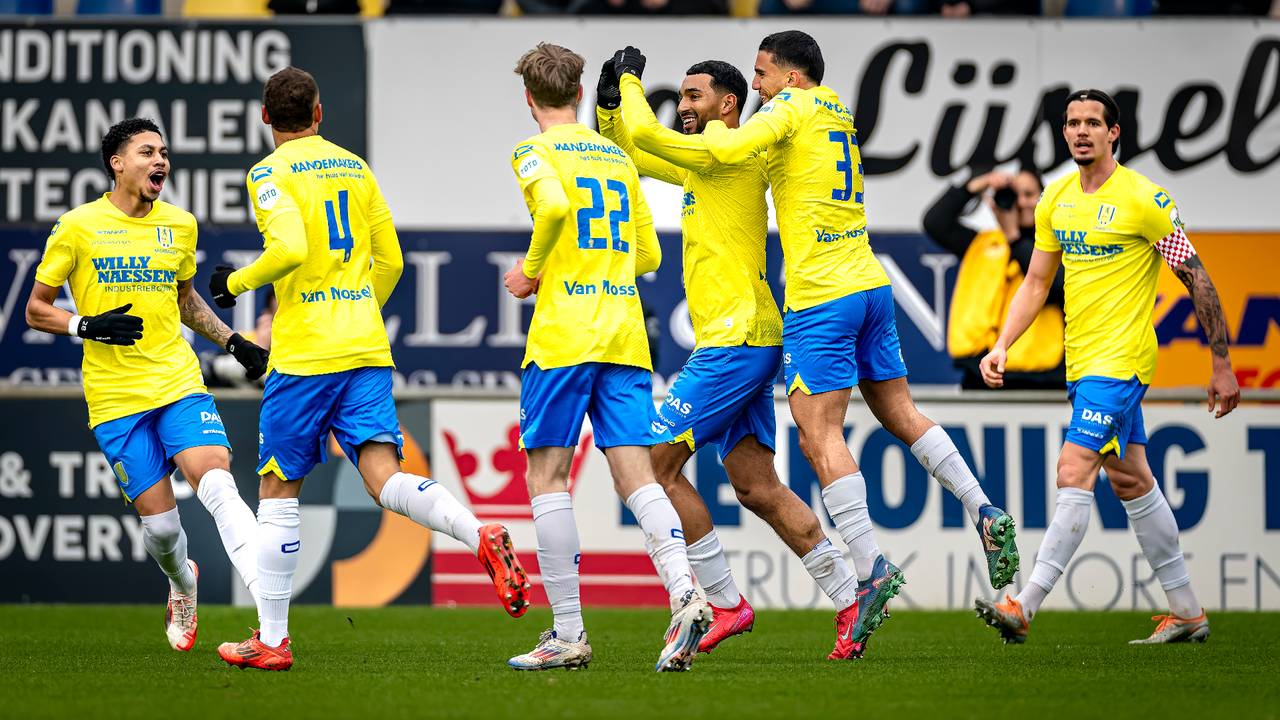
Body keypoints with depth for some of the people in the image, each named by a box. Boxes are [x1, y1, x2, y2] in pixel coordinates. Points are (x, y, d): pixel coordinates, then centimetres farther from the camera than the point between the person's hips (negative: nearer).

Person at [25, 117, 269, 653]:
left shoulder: (179, 225, 11)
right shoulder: (78, 227, -1)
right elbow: (36, 309, 4)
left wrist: (234, 342, 18)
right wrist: (87, 325, -14)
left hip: (179, 384, 2)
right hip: (115, 400, -2)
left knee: (218, 483, -22)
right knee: (159, 522, -4)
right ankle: (182, 586, 33)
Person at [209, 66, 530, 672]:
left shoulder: (271, 173, -4)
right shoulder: (355, 168, 15)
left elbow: (289, 248, -21)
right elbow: (389, 262, 19)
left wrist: (235, 282, -4)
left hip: (303, 355, -5)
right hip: (367, 349, 5)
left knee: (277, 491, 6)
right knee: (385, 480, -4)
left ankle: (271, 639, 9)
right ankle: (483, 540, -32)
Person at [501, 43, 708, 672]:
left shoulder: (536, 152, 0)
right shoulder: (618, 158, 19)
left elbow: (554, 203, -22)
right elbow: (649, 255, 20)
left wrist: (532, 270, -8)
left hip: (562, 336, -5)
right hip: (625, 336, 5)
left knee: (547, 476, 2)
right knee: (636, 476, 0)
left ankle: (568, 635, -2)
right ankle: (683, 592, -23)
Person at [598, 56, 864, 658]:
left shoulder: (735, 154, -10)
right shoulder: (701, 164, 19)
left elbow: (648, 135, -18)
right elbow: (630, 151, 28)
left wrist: (631, 84, 0)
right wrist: (610, 107, 9)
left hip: (734, 342, -10)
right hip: (747, 342, 10)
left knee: (658, 464, -7)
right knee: (757, 488, 7)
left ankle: (725, 602, -4)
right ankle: (851, 597, 5)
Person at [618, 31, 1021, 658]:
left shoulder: (792, 108, -6)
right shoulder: (838, 117, 18)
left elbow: (727, 150, -21)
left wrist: (716, 128, 1)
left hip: (821, 298, -8)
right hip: (870, 284, 8)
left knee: (819, 436, -8)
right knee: (900, 413, 17)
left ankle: (871, 570, -16)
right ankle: (986, 516, 9)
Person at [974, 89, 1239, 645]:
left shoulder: (1143, 199, -12)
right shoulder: (1056, 198, 8)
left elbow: (1197, 280, -8)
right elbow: (1036, 283, 16)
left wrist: (1222, 365, -7)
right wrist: (1001, 347, 4)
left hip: (1121, 359, -8)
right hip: (1082, 363, 8)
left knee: (1073, 471, -16)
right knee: (1130, 482, 12)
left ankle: (1025, 607, -20)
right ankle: (1187, 612, 20)